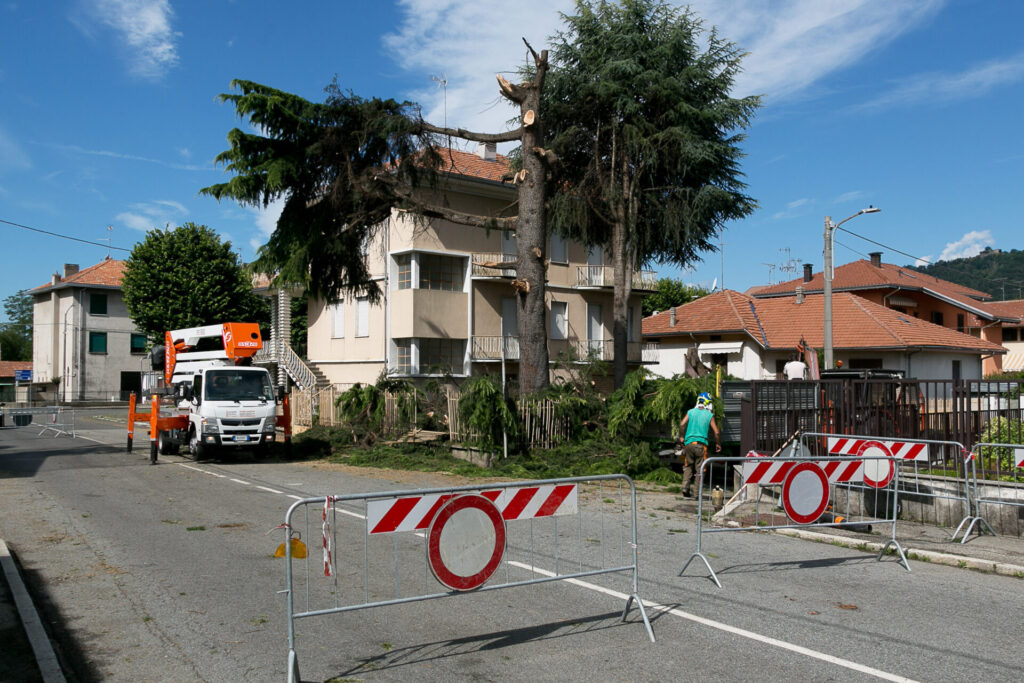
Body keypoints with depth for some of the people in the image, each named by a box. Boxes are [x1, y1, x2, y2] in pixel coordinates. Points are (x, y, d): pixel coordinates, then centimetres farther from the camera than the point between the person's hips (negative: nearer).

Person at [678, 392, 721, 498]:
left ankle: (685, 488, 3)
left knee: (688, 467, 13)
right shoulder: (709, 415, 2)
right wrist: (718, 444, 14)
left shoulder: (691, 412, 7)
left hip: (689, 443, 2)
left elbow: (682, 424, -4)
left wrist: (682, 437, 9)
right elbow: (716, 432, 0)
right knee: (700, 469, 4)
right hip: (701, 444, -2)